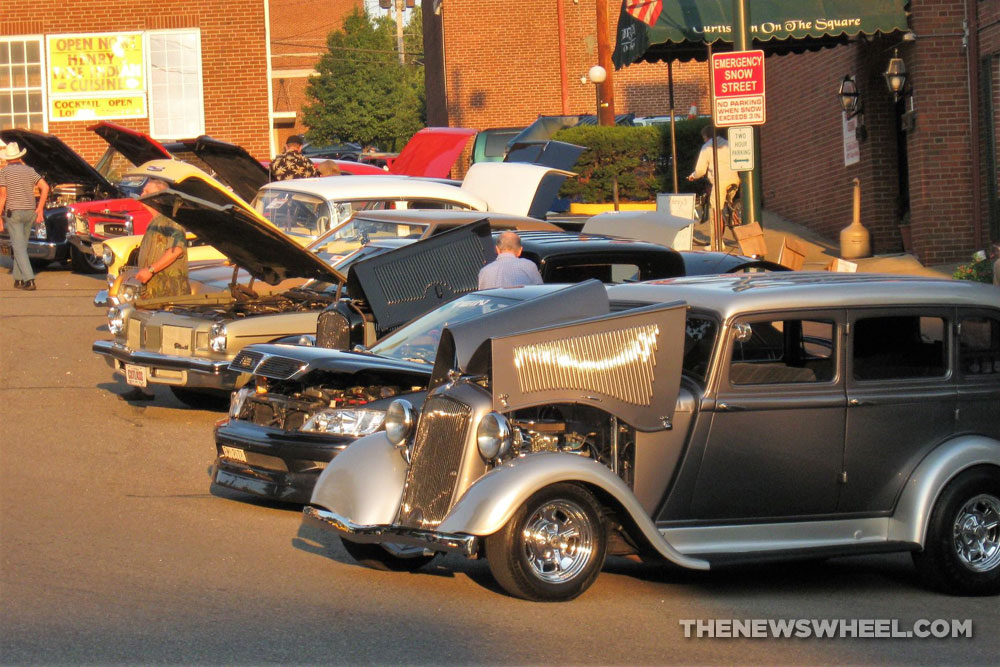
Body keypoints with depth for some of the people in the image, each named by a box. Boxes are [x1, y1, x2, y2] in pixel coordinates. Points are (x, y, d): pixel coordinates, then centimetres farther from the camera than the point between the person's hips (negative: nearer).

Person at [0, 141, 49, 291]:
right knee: (21, 246, 18)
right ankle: (18, 279, 20)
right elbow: (45, 187, -1)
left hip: (13, 212, -5)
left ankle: (29, 280, -20)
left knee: (19, 248, -8)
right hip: (30, 213, 5)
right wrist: (40, 208, 4)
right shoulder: (29, 170, 9)